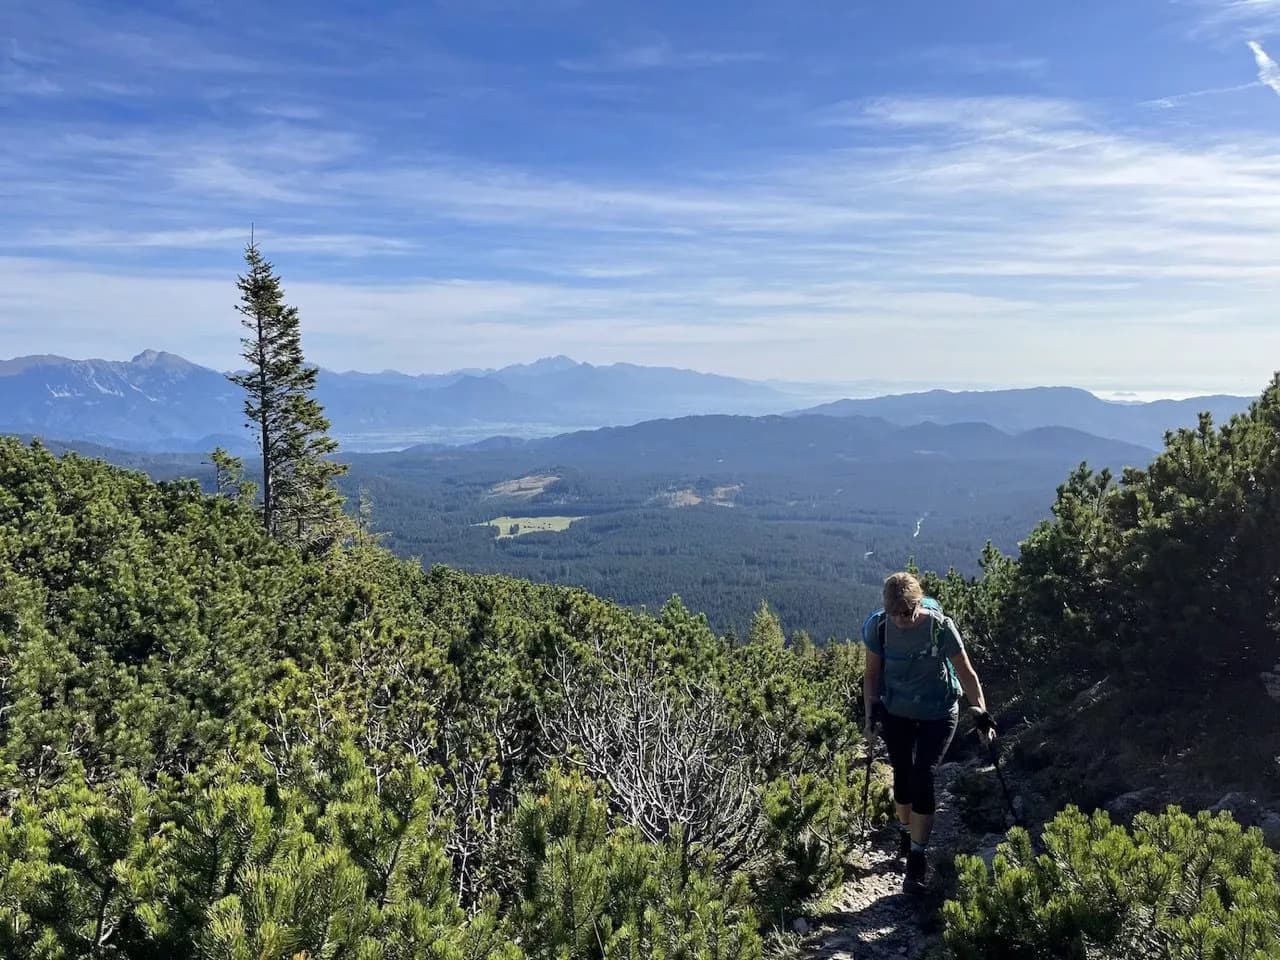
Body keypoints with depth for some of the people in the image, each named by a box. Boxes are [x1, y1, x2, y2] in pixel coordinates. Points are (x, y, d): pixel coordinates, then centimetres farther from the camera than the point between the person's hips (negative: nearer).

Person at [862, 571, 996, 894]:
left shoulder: (940, 627, -23)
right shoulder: (878, 626, -16)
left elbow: (966, 672, -12)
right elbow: (872, 673, -3)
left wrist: (981, 713, -14)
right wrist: (872, 710, -11)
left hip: (938, 714, -2)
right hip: (896, 713, 2)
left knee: (922, 778, -10)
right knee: (902, 776, 10)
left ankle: (917, 859, 0)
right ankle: (905, 832, 39)